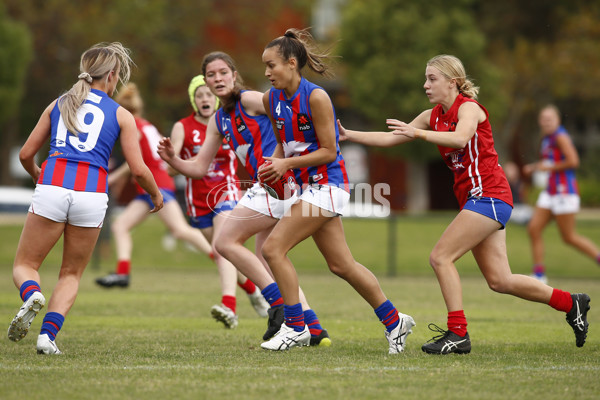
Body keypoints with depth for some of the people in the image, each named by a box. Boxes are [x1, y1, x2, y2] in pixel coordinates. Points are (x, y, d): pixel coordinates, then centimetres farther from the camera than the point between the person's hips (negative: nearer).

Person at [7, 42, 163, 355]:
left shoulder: (59, 104, 19)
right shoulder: (121, 115, 13)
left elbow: (26, 155, 21)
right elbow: (138, 169, 7)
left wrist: (37, 177, 42)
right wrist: (156, 194, 26)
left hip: (52, 186, 0)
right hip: (92, 193, 0)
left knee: (25, 264, 11)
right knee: (72, 274, 17)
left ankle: (32, 296, -24)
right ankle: (48, 334, -3)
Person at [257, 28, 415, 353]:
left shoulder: (315, 97, -18)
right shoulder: (271, 99, 5)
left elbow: (328, 151, -15)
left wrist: (287, 164, -18)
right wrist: (274, 164, -2)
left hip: (326, 185, -8)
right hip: (311, 186, 8)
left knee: (273, 248, -13)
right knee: (341, 266, 11)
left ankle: (295, 327, -5)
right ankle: (394, 321, 23)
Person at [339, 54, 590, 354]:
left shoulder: (469, 107, -9)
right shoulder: (433, 116, 15)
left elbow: (460, 138, -31)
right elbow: (390, 138, 12)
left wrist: (419, 133, -41)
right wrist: (349, 135, 3)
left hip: (488, 195, -9)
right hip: (473, 199, 9)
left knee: (440, 257, -15)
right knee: (499, 281, 7)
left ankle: (457, 334, -12)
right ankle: (571, 304, 20)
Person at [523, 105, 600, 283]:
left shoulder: (560, 136, -12)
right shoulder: (546, 139, 14)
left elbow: (573, 161, -21)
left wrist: (549, 167, -13)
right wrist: (533, 167, 11)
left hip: (564, 191, -9)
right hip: (550, 192, 9)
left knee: (569, 237, -4)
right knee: (534, 229, 1)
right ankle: (539, 273, 3)